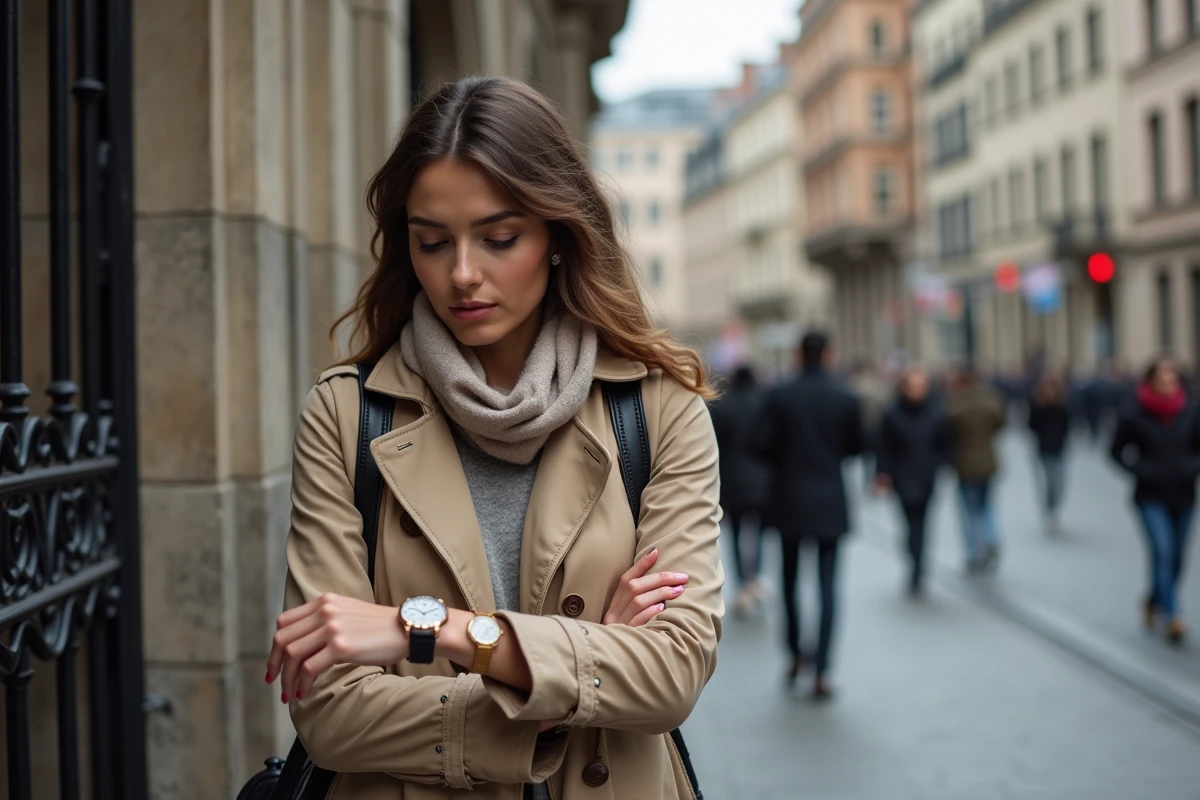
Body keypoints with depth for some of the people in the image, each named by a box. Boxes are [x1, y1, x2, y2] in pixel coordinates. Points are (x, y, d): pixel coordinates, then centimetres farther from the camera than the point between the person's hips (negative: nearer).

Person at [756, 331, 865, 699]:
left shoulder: (779, 396, -8)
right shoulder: (845, 398, -6)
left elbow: (765, 444, -9)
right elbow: (857, 446, 1)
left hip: (789, 499, 0)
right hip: (830, 502, 0)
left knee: (790, 579, 18)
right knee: (827, 586, 1)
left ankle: (795, 654, 25)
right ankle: (821, 673, -4)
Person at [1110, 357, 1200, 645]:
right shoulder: (1135, 413, -8)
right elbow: (1117, 450, 1)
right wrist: (1139, 470, -12)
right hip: (1151, 498, -3)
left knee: (1176, 559, 11)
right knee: (1163, 552, -16)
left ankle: (1153, 601, 36)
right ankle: (1173, 618, -16)